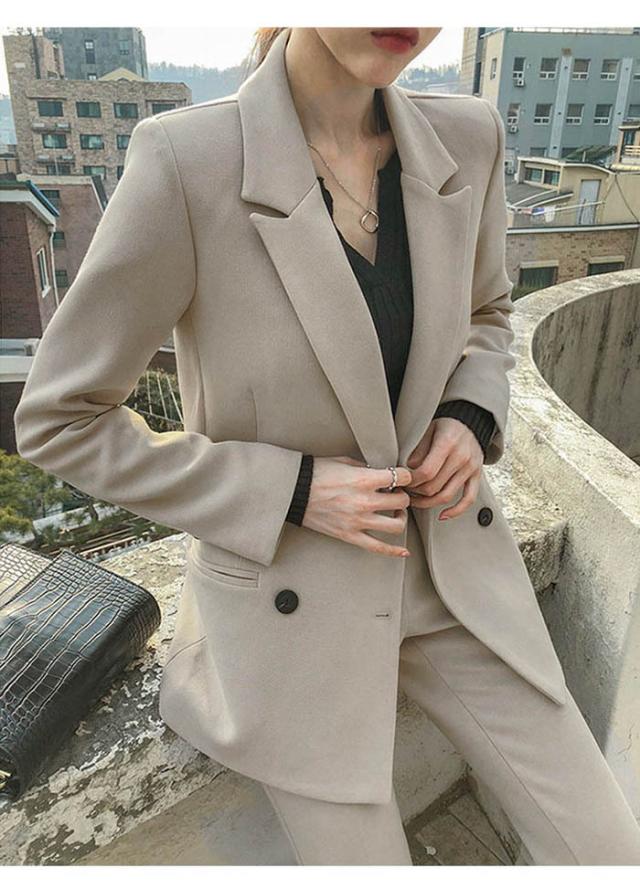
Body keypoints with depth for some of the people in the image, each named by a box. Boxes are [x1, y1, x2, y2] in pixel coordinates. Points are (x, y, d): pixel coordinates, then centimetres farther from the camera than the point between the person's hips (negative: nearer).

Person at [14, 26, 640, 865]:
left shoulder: (464, 137, -8)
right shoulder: (186, 164, -23)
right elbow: (59, 420, -13)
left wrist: (468, 423, -10)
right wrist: (295, 492, -21)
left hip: (445, 563, 5)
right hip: (290, 593, -3)